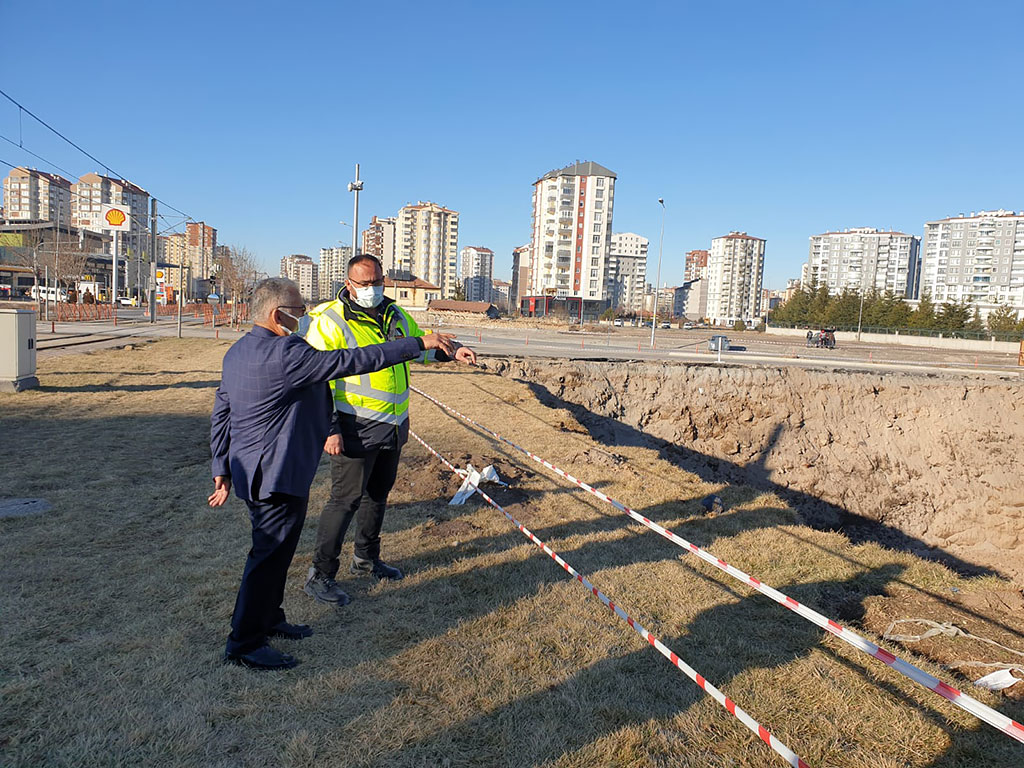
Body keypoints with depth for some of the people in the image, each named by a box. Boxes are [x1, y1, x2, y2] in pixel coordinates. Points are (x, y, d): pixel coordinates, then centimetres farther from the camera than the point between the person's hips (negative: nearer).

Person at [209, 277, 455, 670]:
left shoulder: (236, 352, 10)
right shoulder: (285, 354, -22)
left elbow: (221, 414, 14)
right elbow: (351, 361, -26)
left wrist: (222, 470, 19)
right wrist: (419, 344, -23)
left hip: (251, 470, 10)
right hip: (277, 475, -10)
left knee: (275, 550, 23)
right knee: (270, 555, 1)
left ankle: (268, 618, 38)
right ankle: (244, 644, 13)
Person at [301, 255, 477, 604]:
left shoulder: (396, 316, 9)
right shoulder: (330, 321, -12)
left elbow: (423, 341, 25)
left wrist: (453, 350, 6)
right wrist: (328, 428, -21)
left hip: (393, 427, 8)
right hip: (355, 428, -7)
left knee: (378, 494, 19)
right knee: (346, 498, -3)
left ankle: (366, 559, 38)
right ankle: (320, 576, 11)